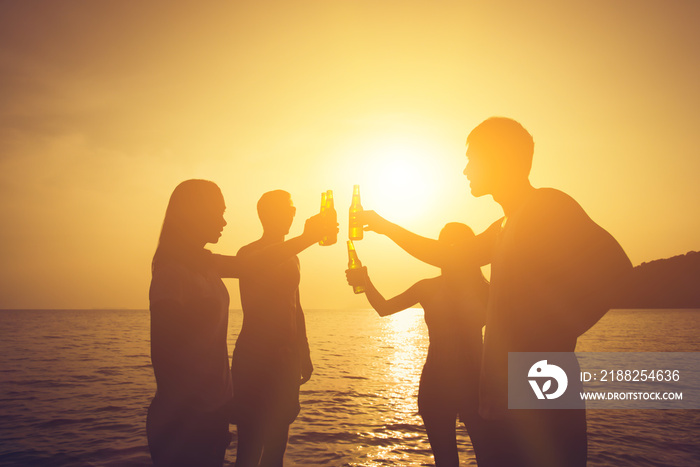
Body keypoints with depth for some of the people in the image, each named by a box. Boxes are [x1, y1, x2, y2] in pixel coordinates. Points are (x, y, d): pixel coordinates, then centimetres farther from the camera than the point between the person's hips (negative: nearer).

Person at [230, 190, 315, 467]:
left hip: (286, 358, 7)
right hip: (254, 358, -7)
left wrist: (304, 353, 19)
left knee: (277, 442, 14)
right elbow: (252, 308, -17)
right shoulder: (249, 254, -6)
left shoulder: (291, 258, 17)